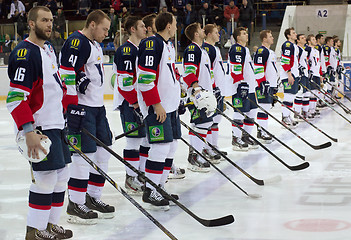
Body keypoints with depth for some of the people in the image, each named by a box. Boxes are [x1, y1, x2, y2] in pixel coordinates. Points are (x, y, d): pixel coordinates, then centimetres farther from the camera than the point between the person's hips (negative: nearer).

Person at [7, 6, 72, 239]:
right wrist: (29, 132, -28)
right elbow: (15, 97, -23)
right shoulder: (25, 53, -17)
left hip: (56, 123, 10)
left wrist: (64, 114, 25)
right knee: (46, 177, -9)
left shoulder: (49, 48, 13)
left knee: (61, 175, 13)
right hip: (40, 128, -10)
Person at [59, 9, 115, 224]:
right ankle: (75, 205, -1)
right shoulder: (77, 42, -14)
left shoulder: (96, 45, 18)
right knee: (84, 154, -9)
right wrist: (71, 108, -23)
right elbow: (66, 73, -21)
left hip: (97, 106, 10)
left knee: (103, 151, 12)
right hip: (80, 107, -10)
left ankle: (93, 198, 22)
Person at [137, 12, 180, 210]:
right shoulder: (151, 44, -15)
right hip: (157, 106, -10)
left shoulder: (168, 46, 17)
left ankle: (160, 187, 20)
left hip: (170, 105, 10)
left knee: (171, 146, 11)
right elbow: (145, 78, -21)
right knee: (161, 147, -12)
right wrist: (156, 104, -20)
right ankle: (150, 192, -5)